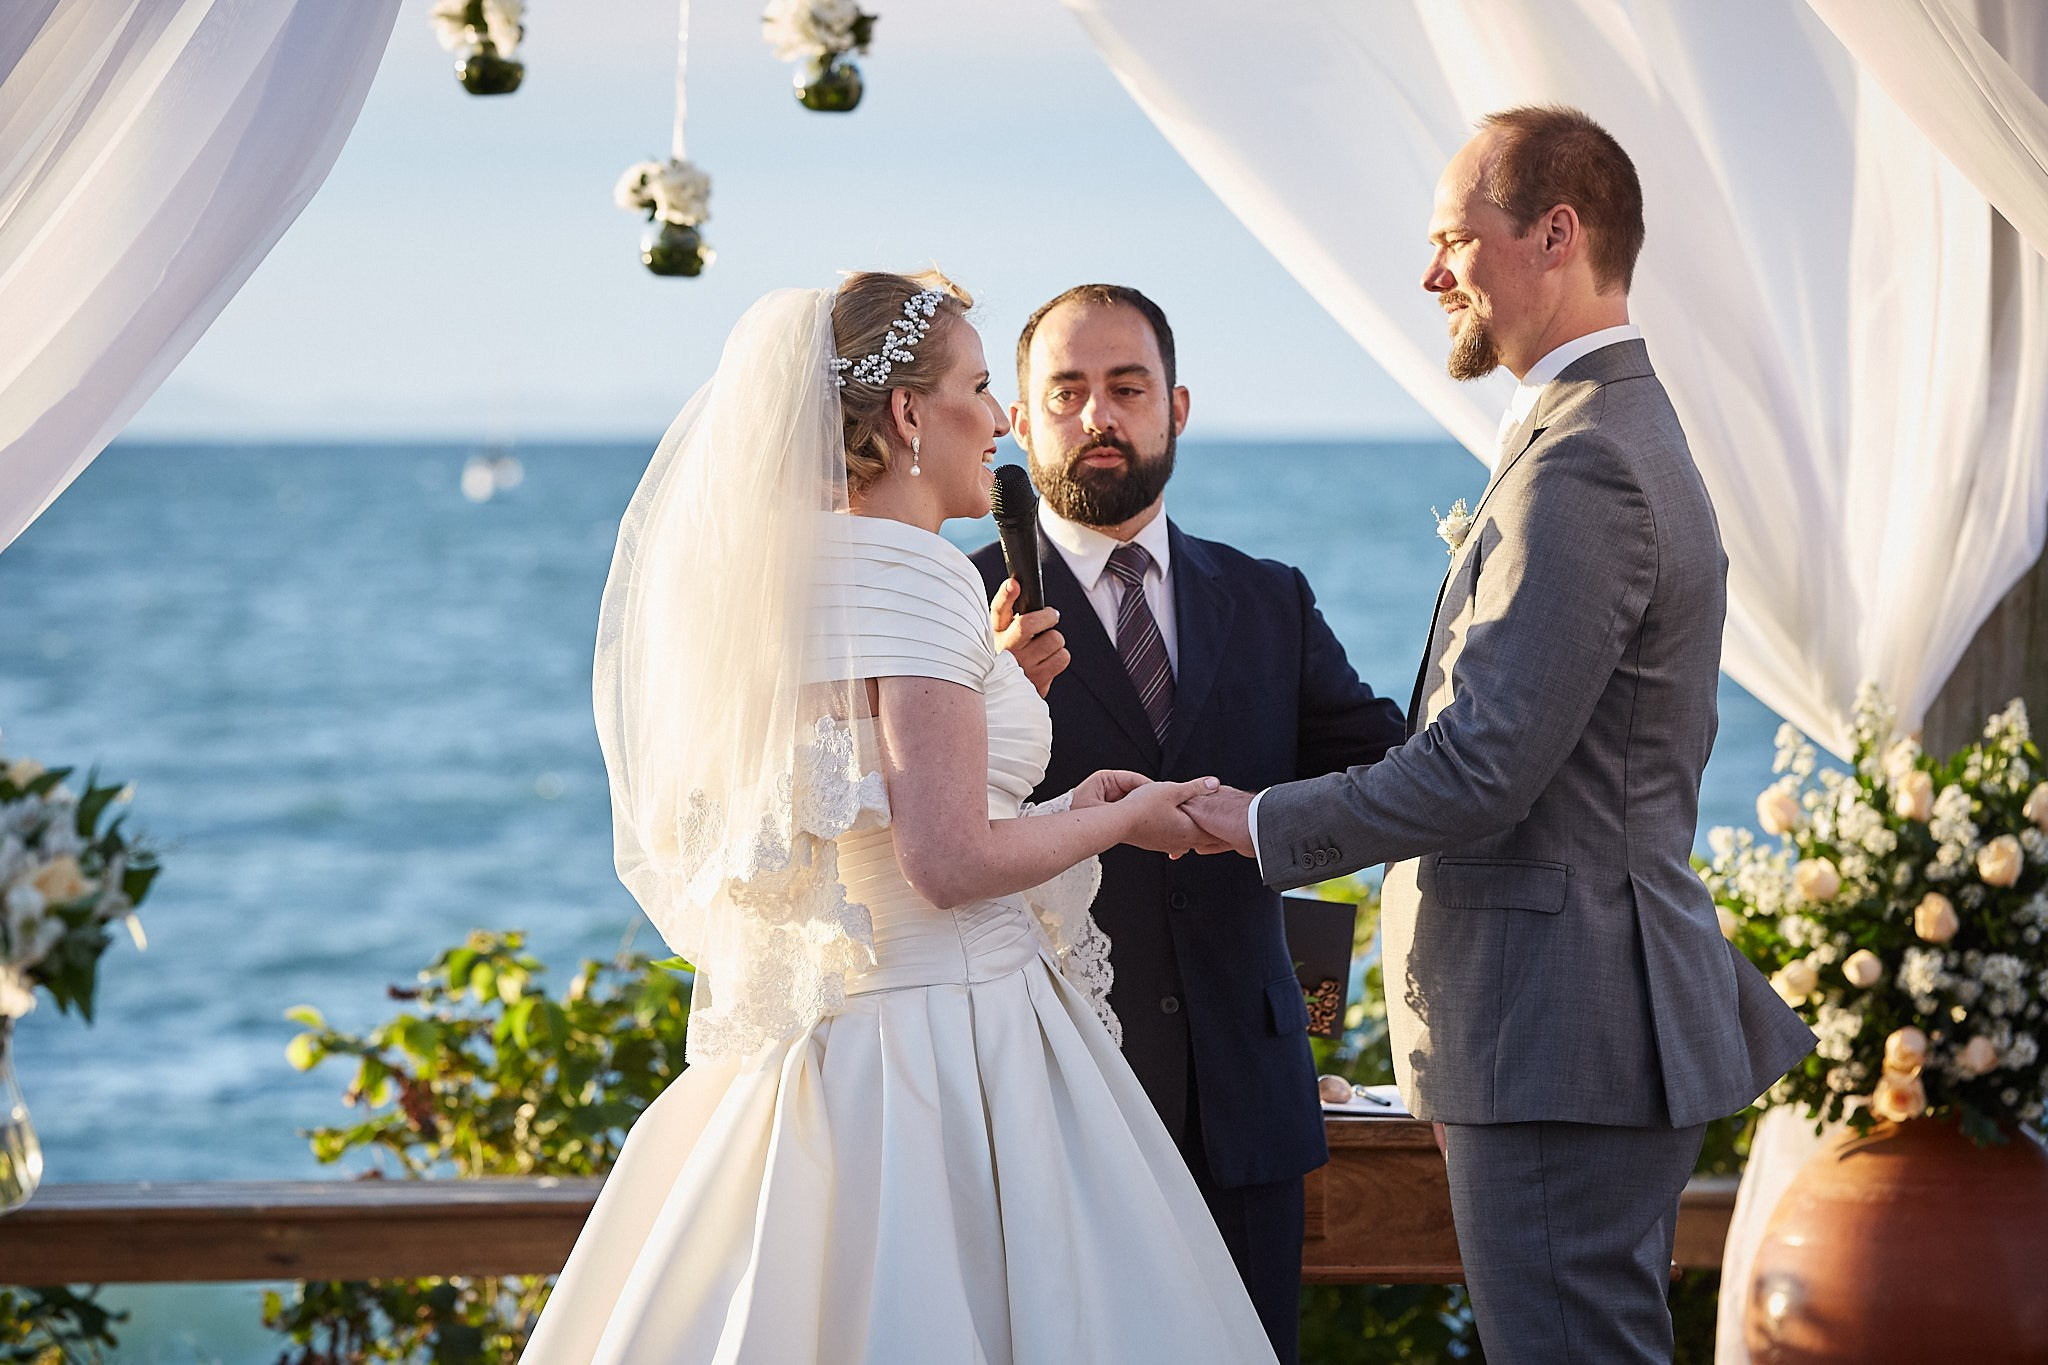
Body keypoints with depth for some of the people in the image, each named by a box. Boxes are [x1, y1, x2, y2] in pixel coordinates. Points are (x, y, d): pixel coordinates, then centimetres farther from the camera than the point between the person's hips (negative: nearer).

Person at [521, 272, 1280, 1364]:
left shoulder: (790, 569, 12)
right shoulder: (915, 575, -15)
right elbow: (949, 863, -20)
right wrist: (1121, 821, -5)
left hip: (824, 1033, 9)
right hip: (954, 1034, -9)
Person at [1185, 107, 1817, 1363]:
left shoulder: (1581, 470, -18)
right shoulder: (1629, 437, 17)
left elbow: (1481, 772, -22)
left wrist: (1260, 823, -10)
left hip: (1561, 1033, -11)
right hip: (1600, 1023, 11)